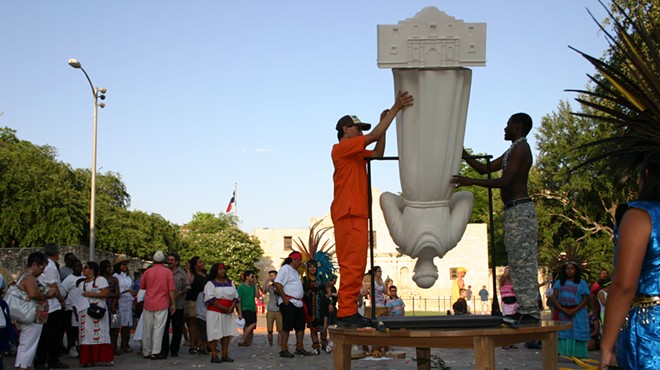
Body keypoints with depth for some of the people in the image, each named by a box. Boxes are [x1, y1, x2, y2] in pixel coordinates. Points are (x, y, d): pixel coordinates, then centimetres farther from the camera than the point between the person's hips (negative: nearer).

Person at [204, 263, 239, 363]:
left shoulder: (230, 283, 16)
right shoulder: (210, 283, -1)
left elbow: (235, 297, 12)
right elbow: (210, 299, -11)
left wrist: (232, 307, -7)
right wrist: (223, 308, -17)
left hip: (228, 313, 5)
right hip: (215, 313, -5)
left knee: (227, 333, 2)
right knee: (215, 333, -6)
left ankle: (224, 355, 8)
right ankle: (214, 356, -3)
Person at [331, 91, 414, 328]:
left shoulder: (356, 154, 25)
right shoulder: (342, 148, -5)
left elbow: (378, 153, 20)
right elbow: (374, 136, -12)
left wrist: (384, 123, 15)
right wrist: (396, 108, -10)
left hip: (357, 213, 10)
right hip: (349, 213, -10)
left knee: (355, 265, 9)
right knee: (352, 264, -14)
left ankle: (349, 312, 11)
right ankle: (347, 313, -15)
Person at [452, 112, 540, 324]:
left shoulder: (520, 148, -9)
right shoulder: (512, 151, 22)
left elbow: (504, 182, -20)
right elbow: (485, 169, 26)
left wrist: (470, 182, -22)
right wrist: (464, 156, 15)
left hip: (520, 209, -10)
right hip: (513, 210, 10)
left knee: (523, 261, -11)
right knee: (517, 262, 9)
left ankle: (530, 311, -11)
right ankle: (524, 309, 11)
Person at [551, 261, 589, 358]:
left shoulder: (582, 283, 10)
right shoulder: (559, 282, 13)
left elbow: (585, 299, 1)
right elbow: (554, 297, 4)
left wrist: (574, 310, -12)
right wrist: (563, 309, -11)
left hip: (577, 313, -1)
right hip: (561, 313, 1)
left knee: (576, 334, -5)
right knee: (561, 333, -6)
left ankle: (577, 356, -3)